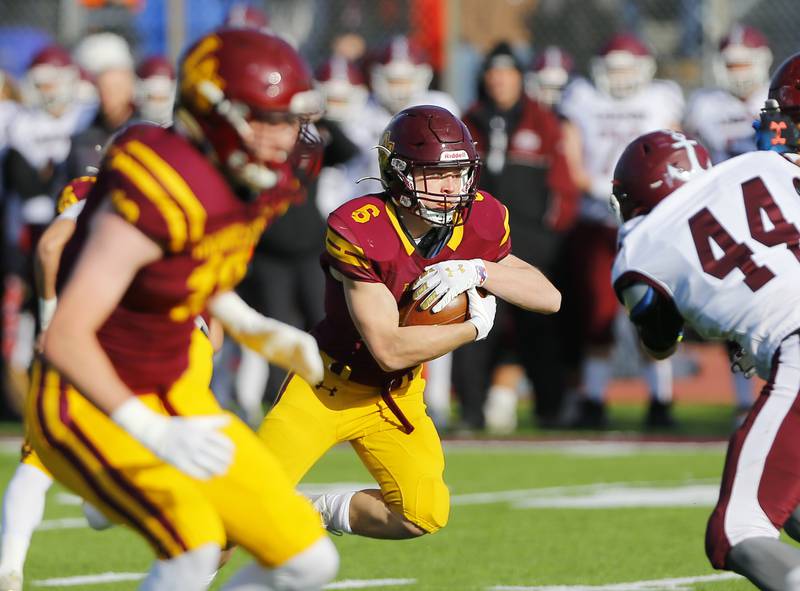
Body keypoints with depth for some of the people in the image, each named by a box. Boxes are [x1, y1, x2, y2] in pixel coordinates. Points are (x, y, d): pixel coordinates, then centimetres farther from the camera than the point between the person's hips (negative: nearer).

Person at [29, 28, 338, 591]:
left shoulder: (261, 183, -1)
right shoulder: (159, 195, -28)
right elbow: (65, 339, -30)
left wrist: (256, 329, 2)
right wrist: (154, 434, -36)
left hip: (173, 396, 9)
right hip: (87, 405, -9)